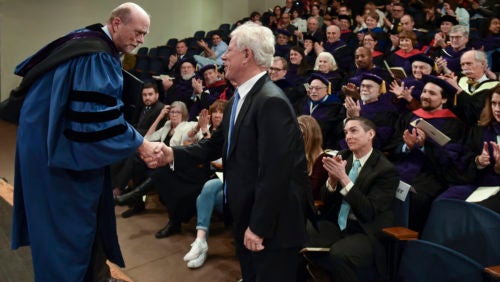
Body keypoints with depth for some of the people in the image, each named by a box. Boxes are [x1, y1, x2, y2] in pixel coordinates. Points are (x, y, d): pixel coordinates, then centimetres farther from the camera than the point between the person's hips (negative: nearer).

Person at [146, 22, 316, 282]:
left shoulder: (271, 101, -23)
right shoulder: (239, 98, 9)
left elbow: (274, 171, -26)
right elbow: (217, 144, 10)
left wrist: (259, 226, -23)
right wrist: (174, 154, -2)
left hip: (272, 223, -9)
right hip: (246, 215, 9)